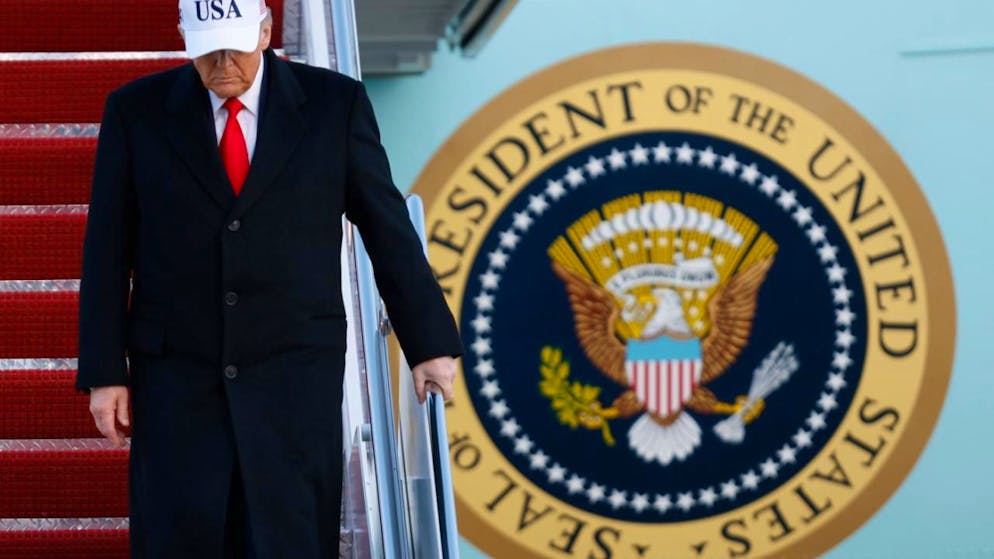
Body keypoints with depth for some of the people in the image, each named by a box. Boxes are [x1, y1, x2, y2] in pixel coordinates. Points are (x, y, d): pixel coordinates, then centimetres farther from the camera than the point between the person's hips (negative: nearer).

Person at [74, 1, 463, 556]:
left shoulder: (335, 103, -2)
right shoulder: (137, 110, -1)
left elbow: (387, 226, 5)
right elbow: (107, 253, 1)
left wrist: (430, 343, 7)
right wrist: (104, 372, -3)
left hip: (294, 377, 0)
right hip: (178, 377, 1)